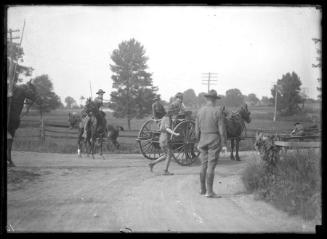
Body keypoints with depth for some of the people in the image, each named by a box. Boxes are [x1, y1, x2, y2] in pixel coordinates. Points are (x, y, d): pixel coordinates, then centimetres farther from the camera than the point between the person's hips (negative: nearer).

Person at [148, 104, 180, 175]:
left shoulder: (164, 117, 14)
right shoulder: (168, 118, -14)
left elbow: (160, 128, 21)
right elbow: (167, 128, -28)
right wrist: (175, 134, -40)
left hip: (161, 138, 9)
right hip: (165, 139, -9)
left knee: (167, 155, 16)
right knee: (169, 154, 0)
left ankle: (152, 163, 16)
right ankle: (166, 171, 5)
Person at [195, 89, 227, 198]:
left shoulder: (200, 111, 5)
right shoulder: (218, 111, -9)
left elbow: (197, 129, 9)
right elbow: (222, 129, -11)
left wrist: (199, 142, 20)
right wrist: (224, 144, -7)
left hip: (203, 140, 5)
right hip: (215, 141, -5)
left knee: (204, 165, 14)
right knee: (211, 166, -5)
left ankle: (203, 189, 21)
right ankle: (209, 192, -5)